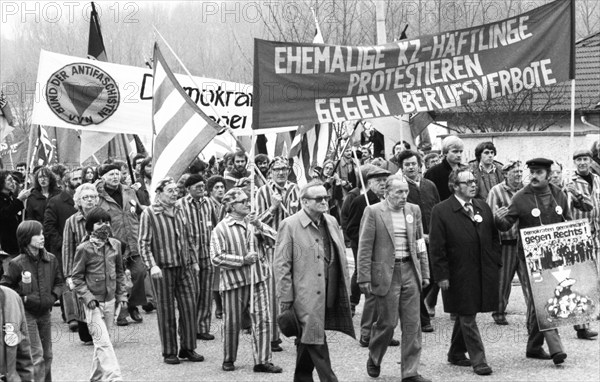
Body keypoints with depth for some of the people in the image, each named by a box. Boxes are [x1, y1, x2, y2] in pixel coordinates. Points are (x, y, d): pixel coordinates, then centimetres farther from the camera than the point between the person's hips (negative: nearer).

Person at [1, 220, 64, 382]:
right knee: (36, 356, -11)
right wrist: (22, 298, -14)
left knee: (47, 355, 12)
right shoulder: (17, 263, -12)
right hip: (27, 314, -5)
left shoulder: (50, 259, 2)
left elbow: (59, 282, 14)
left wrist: (53, 296, -2)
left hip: (45, 313, 5)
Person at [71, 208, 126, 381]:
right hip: (93, 303, -5)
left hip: (110, 301, 5)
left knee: (102, 341, 12)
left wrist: (122, 295, 9)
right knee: (103, 341, -12)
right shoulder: (84, 249, -11)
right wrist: (88, 297, -14)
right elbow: (76, 276, -5)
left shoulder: (115, 245, 4)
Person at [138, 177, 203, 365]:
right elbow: (143, 243, -9)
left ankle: (188, 348, 15)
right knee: (166, 311, 1)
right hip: (163, 268, -5)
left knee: (189, 307, 4)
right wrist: (152, 265, -19)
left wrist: (194, 261, 18)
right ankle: (169, 352, 10)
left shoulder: (179, 211, 11)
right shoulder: (149, 214, -7)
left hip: (184, 267, 5)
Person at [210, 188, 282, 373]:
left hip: (257, 278, 4)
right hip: (234, 281, -4)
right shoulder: (221, 229, -7)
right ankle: (229, 360, 24)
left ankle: (262, 361, 5)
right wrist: (243, 260, -17)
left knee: (262, 320, -1)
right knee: (232, 323, 6)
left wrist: (259, 225, -14)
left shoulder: (252, 222, 9)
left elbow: (274, 237, 1)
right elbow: (216, 258, -13)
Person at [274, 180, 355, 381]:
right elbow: (282, 266, -8)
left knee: (307, 344, 16)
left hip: (329, 298, 6)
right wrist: (286, 301, -11)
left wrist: (345, 289, 13)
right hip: (305, 299, -6)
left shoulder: (331, 222, 11)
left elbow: (341, 258, 18)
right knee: (317, 344, -8)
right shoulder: (289, 225, -7)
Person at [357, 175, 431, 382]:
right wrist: (364, 278, -10)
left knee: (413, 324, 2)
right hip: (385, 273, -4)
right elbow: (365, 247, -7)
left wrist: (424, 273, 10)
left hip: (410, 271, 4)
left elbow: (420, 244, 14)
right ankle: (374, 359, 27)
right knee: (388, 322, 0)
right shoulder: (373, 212, -6)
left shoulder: (414, 210, 9)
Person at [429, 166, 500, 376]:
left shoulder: (483, 207, 10)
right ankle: (478, 360, 1)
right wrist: (442, 275, -12)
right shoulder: (441, 211, -8)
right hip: (459, 275, -5)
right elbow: (436, 247, -9)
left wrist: (495, 263, 7)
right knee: (467, 317, -2)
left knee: (465, 315, 15)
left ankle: (456, 353, 30)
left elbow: (494, 238, 16)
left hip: (483, 273, 5)